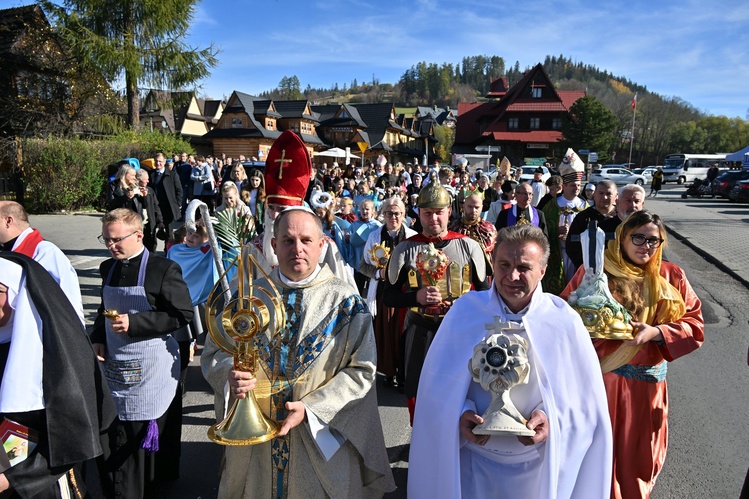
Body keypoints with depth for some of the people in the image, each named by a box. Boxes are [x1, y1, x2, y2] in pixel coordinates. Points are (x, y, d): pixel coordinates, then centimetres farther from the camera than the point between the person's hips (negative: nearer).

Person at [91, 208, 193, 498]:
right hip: (114, 365, 6)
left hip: (151, 368, -5)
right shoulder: (108, 268, 8)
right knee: (110, 432, 9)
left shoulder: (163, 269, -13)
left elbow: (183, 315, -15)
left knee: (149, 434, 6)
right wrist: (98, 339, 3)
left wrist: (134, 323, -20)